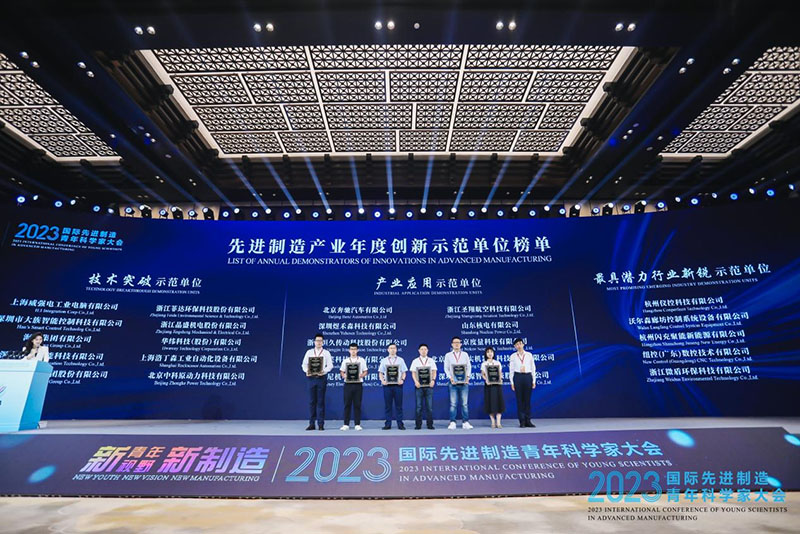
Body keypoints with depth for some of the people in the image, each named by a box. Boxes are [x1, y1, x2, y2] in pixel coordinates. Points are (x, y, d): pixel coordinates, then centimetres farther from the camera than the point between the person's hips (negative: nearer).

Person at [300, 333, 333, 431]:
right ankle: (311, 424, 12)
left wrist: (324, 371, -20)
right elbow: (304, 364, 7)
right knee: (311, 401, 4)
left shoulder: (326, 353, 5)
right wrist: (306, 371, -13)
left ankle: (321, 424, 7)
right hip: (311, 377, 2)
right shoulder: (309, 352, 11)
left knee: (320, 401, 1)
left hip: (321, 377, -2)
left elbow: (330, 365, -2)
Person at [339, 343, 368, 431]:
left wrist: (360, 375, -13)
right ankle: (346, 424, 9)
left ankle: (357, 424, 9)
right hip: (348, 384, 1)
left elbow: (365, 372, 7)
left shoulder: (362, 360, 8)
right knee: (347, 404, 2)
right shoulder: (345, 360, 9)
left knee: (357, 405, 2)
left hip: (358, 384, 0)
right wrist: (344, 376, -12)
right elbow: (342, 372, 9)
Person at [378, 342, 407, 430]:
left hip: (398, 384, 0)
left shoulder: (400, 360, 9)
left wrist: (402, 379, -11)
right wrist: (382, 381, -8)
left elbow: (403, 372, 6)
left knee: (399, 405, 2)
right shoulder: (384, 360, 10)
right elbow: (380, 372, 8)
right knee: (387, 405, 4)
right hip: (387, 384, 1)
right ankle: (387, 424, 11)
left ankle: (400, 424, 9)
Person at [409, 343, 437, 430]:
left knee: (430, 406, 0)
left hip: (429, 385, 1)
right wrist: (416, 381, -10)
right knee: (418, 406, 0)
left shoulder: (431, 360, 12)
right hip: (419, 386, 0)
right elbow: (413, 373, 5)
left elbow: (434, 372, 8)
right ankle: (418, 425, 8)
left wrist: (433, 380, -9)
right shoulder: (415, 361, 9)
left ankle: (430, 425, 8)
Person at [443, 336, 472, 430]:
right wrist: (450, 378, -9)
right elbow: (446, 368, 5)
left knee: (464, 403, 2)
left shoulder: (465, 354, 12)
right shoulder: (448, 355, 9)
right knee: (453, 403, -2)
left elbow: (469, 367, 8)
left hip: (464, 382, 1)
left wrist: (467, 377, -7)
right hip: (453, 382, -1)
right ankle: (452, 423, 3)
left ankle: (465, 422, 8)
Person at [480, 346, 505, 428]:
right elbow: (482, 374, 4)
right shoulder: (484, 364, 7)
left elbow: (500, 373, 9)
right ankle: (493, 422, 8)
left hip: (497, 384, 1)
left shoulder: (498, 363, 10)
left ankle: (498, 422, -2)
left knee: (498, 401, -5)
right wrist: (486, 380, -15)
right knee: (490, 402, -1)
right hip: (488, 384, -1)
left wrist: (500, 379, -11)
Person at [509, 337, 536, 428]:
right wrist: (512, 382, 1)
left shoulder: (529, 355, 7)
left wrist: (534, 381, 4)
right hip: (518, 377, -1)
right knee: (519, 399, 1)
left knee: (527, 399, 4)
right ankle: (522, 421, 8)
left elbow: (533, 368, 9)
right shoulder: (513, 356, 5)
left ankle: (528, 420, 12)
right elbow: (511, 370, 5)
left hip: (528, 377, 1)